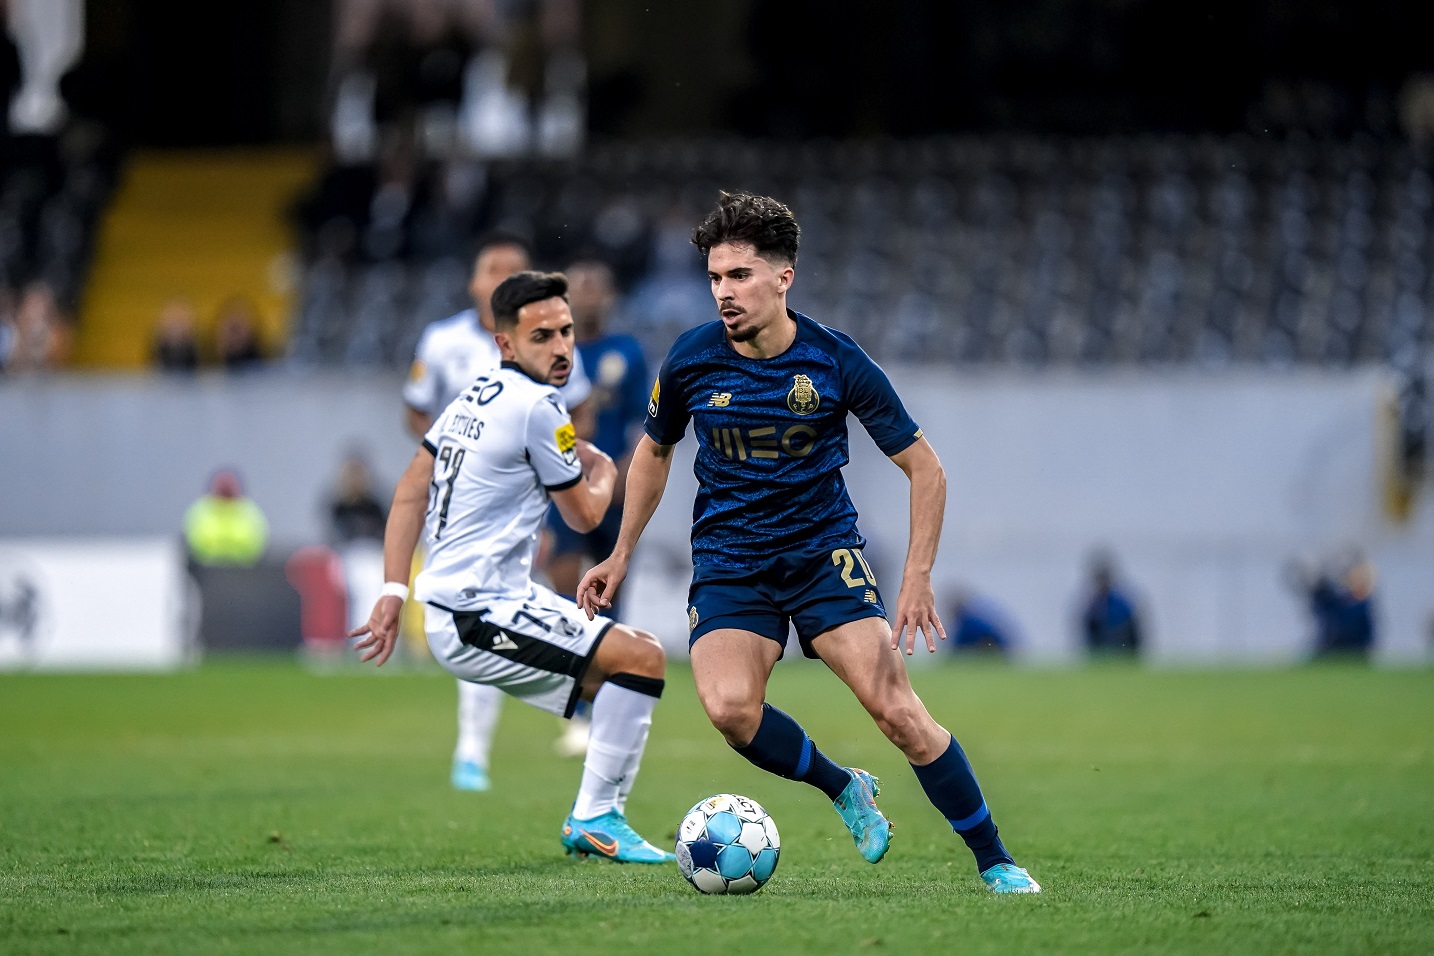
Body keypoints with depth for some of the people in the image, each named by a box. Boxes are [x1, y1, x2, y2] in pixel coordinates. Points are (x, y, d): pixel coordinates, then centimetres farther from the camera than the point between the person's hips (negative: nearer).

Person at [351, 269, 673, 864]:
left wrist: (394, 592, 11)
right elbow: (584, 515, -4)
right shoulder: (537, 407, -14)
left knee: (633, 657, 19)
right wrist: (603, 472, 17)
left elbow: (409, 494, 15)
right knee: (643, 659, -16)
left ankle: (593, 821, 17)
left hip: (453, 605, 10)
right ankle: (595, 820, -11)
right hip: (479, 618, -10)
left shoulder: (477, 396, 14)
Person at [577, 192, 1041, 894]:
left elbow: (923, 467, -4)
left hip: (824, 552, -1)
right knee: (729, 707, -26)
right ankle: (843, 789, 2)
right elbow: (655, 450, 15)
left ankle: (995, 862, -2)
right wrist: (621, 555, 15)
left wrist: (917, 577, -13)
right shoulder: (690, 360, -7)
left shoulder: (837, 361, -12)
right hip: (727, 564, 1)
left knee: (897, 709, -16)